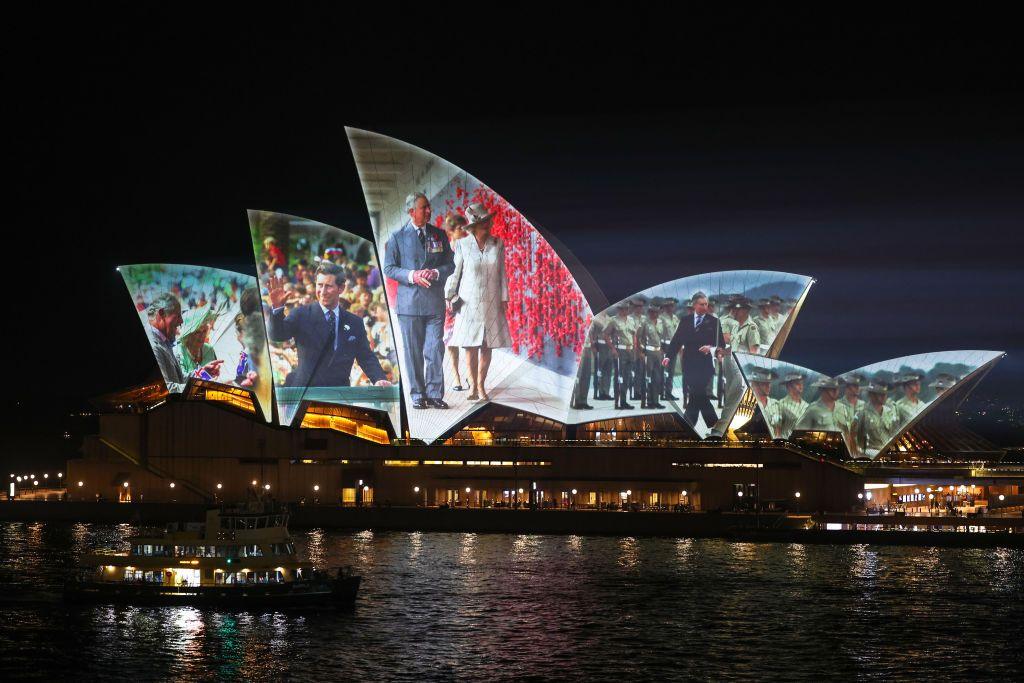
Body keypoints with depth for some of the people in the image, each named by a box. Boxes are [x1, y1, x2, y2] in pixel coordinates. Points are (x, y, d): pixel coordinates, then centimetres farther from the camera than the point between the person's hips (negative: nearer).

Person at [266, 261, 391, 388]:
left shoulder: (355, 323, 13)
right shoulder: (301, 315, 5)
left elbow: (366, 358, 13)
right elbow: (277, 335, -7)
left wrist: (379, 380, -6)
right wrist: (277, 307, -25)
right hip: (303, 392, -2)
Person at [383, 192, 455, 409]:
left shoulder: (439, 235, 10)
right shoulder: (397, 237, 3)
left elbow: (450, 264, 12)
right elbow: (389, 268, 2)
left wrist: (436, 273, -10)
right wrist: (412, 276, -14)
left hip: (435, 301, 2)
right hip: (409, 302, -2)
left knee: (436, 350, -3)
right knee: (412, 352, 2)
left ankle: (435, 394, 4)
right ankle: (418, 395, 10)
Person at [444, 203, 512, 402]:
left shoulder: (498, 244, 2)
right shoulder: (462, 245, -5)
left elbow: (502, 273, 6)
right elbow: (455, 272, 3)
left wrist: (504, 299, 4)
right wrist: (449, 296, 3)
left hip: (491, 303, 2)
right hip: (468, 302, -2)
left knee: (487, 347, 2)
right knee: (470, 346, -1)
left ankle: (481, 386, 12)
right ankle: (473, 387, 9)